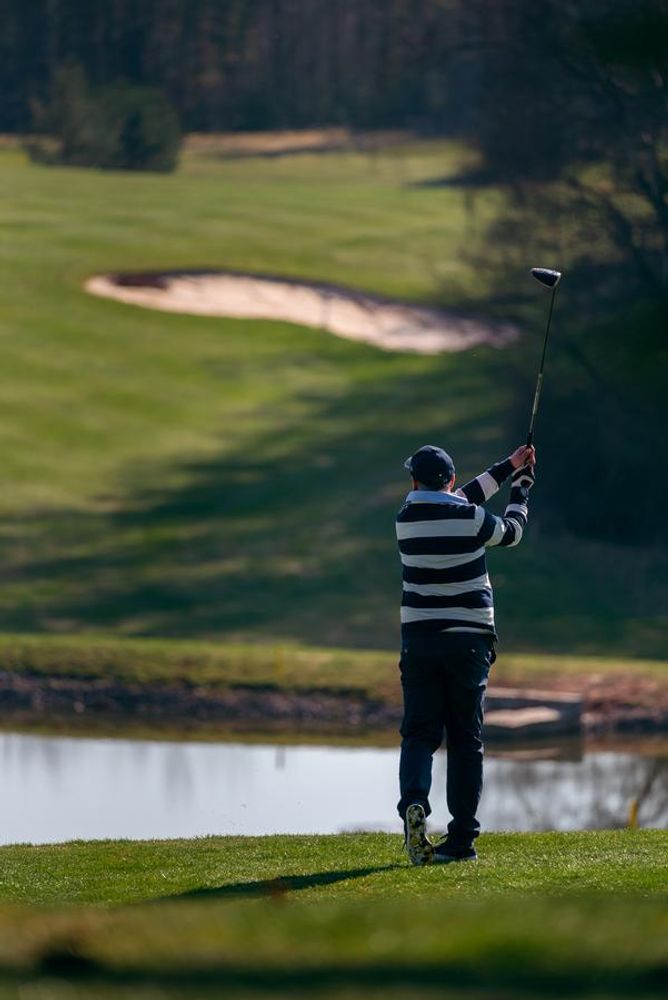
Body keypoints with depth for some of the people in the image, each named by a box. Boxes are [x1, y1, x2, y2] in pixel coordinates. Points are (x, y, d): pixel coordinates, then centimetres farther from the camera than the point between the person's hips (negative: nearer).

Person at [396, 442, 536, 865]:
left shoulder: (407, 517, 2)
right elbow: (512, 532, 13)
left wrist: (509, 467, 26)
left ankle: (414, 802, -29)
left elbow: (462, 500, 17)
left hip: (419, 637, 1)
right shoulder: (471, 518, -8)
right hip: (468, 637, -1)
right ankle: (462, 839, 5)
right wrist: (521, 490, 32)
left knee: (420, 733, 0)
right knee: (466, 740, 6)